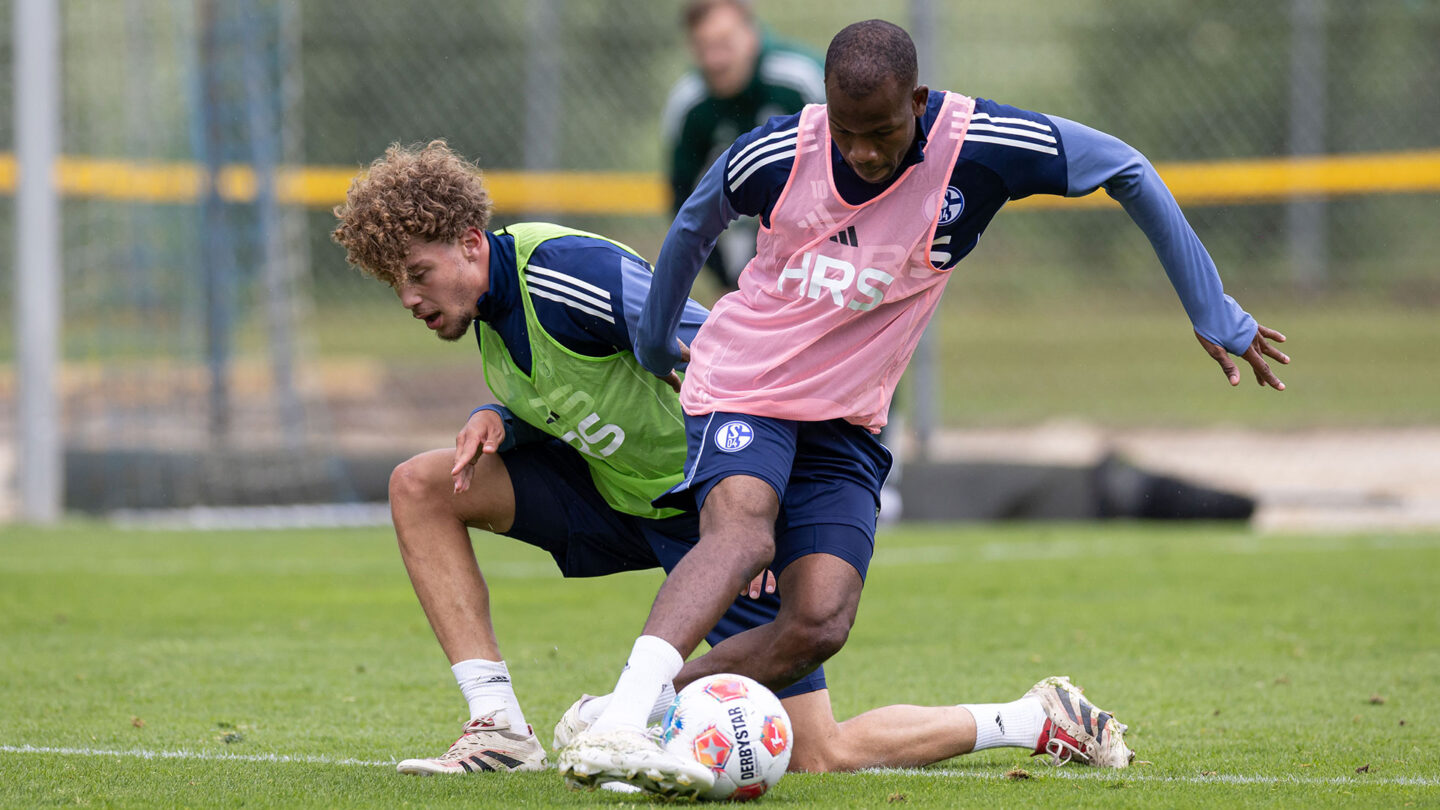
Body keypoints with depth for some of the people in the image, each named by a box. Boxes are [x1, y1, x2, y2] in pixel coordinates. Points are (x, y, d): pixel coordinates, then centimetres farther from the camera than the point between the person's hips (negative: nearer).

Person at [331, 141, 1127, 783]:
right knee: (421, 484, -4)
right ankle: (498, 727, -7)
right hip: (614, 491, 9)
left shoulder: (560, 270, -26)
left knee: (818, 757, -12)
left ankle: (1036, 719, 7)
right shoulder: (489, 303, 1)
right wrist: (494, 421, -8)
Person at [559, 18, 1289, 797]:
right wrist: (654, 342, 23)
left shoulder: (976, 145, -17)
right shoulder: (775, 155, -15)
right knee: (743, 527, -34)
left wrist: (1213, 315, -3)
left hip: (846, 417, 3)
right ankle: (614, 726, -49)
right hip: (742, 384, -3)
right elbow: (694, 226, 8)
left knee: (819, 624, -17)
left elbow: (1127, 172, -6)